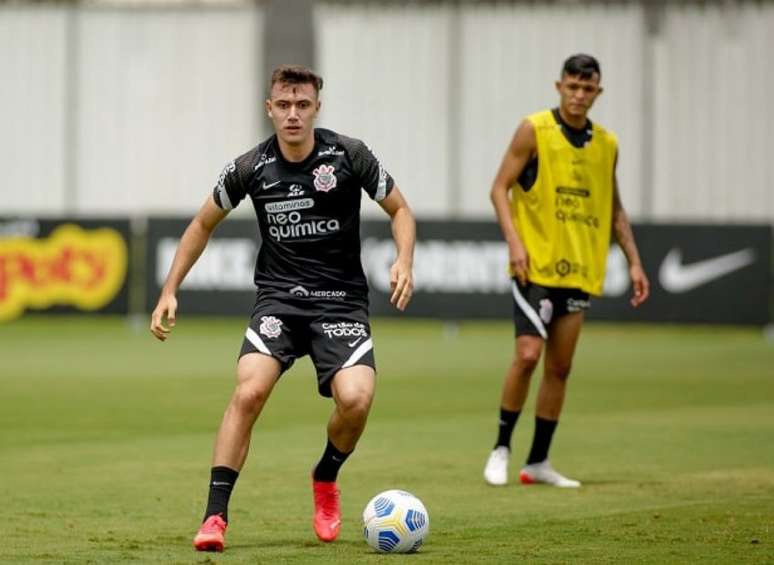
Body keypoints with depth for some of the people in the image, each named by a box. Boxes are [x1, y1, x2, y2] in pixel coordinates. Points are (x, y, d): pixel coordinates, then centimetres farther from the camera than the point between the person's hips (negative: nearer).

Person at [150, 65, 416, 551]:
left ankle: (326, 479, 11)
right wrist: (170, 292, 9)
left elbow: (400, 209, 6)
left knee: (355, 399, -23)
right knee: (249, 391, -24)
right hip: (279, 297, 1)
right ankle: (215, 516, -16)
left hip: (341, 300, -1)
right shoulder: (251, 168, -2)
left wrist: (405, 260, -13)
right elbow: (204, 224, 14)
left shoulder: (349, 155, -6)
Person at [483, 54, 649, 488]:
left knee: (560, 367, 5)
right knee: (528, 355, -15)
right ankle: (502, 449, -1)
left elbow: (615, 209, 19)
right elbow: (500, 188, -5)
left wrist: (633, 261, 11)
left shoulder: (606, 144, 10)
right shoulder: (534, 131, -4)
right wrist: (514, 241, -18)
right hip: (536, 267, -5)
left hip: (580, 271, 5)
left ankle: (539, 462, 12)